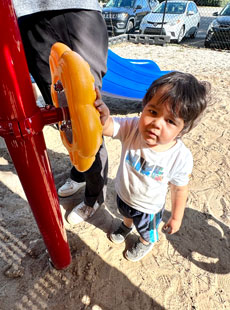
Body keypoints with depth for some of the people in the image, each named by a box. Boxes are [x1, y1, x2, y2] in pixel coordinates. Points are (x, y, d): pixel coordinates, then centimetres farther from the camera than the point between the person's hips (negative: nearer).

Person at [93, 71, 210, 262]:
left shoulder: (180, 158, -33)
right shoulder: (132, 128, -32)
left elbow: (180, 190, -17)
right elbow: (106, 126, -47)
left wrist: (176, 218, -4)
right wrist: (101, 115, -71)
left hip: (149, 208, -2)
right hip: (123, 194, 3)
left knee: (147, 231, 31)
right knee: (126, 214, 38)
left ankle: (146, 242, 68)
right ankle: (127, 225, 74)